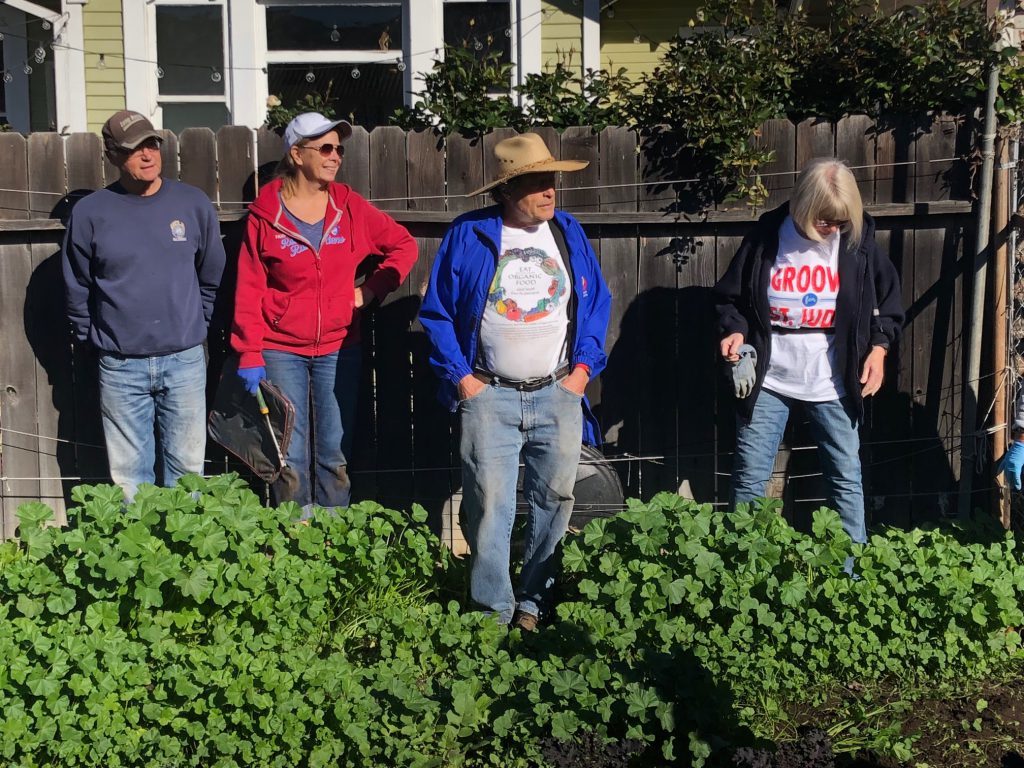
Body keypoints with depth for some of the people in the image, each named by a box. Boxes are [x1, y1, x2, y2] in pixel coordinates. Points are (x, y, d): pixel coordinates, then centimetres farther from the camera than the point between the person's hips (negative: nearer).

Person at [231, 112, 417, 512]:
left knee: (335, 456, 8)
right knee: (290, 459, 2)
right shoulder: (265, 214, -4)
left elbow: (404, 245, 12)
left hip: (339, 350, 2)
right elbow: (248, 291, -4)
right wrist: (249, 355, -8)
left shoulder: (349, 206, 2)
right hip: (281, 352, -2)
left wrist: (371, 289, 1)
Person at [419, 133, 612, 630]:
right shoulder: (468, 235, 0)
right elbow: (436, 311, 3)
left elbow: (598, 303, 15)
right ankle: (494, 613, 5)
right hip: (489, 396, -3)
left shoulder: (569, 233, 10)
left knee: (555, 503, 4)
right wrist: (460, 376, -4)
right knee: (489, 507, -7)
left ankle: (534, 603, 18)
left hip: (559, 394, 3)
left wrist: (584, 367, 4)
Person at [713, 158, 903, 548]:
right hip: (768, 380, -1)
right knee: (749, 479, 4)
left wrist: (879, 346, -3)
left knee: (847, 478, 7)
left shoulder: (857, 240, -5)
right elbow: (731, 296, 4)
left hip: (832, 383, 1)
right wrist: (735, 331, -14)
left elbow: (887, 297, 9)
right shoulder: (766, 237, -8)